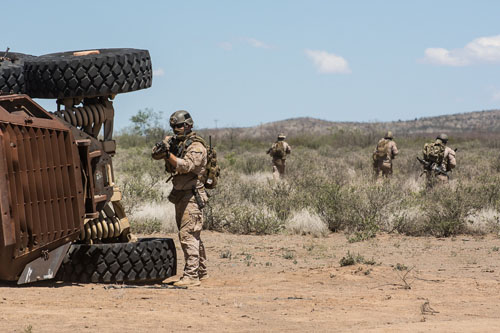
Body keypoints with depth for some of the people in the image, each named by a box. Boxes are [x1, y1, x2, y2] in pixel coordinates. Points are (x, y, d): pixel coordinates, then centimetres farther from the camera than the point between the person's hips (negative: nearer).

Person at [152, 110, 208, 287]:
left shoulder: (196, 146, -11)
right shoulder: (174, 141, 13)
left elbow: (186, 166, -25)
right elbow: (156, 154, 5)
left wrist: (169, 155, -35)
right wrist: (162, 148, -16)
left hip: (192, 196, -9)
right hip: (179, 195, 9)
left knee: (188, 235, -14)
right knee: (193, 235, 15)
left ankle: (191, 275, -17)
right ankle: (201, 271, 23)